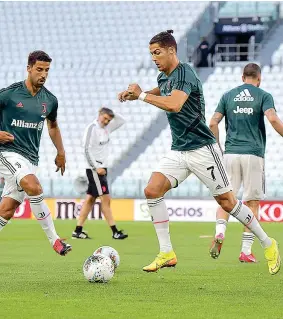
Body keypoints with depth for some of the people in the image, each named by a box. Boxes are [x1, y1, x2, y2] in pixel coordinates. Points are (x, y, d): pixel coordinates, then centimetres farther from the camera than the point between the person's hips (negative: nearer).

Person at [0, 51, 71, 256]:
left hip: (30, 158, 6)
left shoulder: (50, 100, 8)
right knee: (35, 188, -29)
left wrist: (61, 152, 23)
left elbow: (53, 125, 26)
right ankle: (54, 239, -22)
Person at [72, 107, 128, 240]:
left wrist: (112, 114, 2)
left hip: (101, 168, 9)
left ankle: (78, 231, 7)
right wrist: (96, 167, -18)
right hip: (94, 169, -9)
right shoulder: (92, 128, -11)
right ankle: (115, 231, -10)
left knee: (90, 199, 6)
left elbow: (121, 121, 19)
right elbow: (87, 149, -15)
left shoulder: (106, 128, 12)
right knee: (106, 199, -9)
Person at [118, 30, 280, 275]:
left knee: (227, 201, -3)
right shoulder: (163, 77, 10)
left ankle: (268, 244, 14)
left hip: (201, 148, -8)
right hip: (178, 151, 8)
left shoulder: (184, 73, -17)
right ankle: (167, 254, -5)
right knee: (152, 191, -10)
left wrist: (142, 96, -24)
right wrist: (134, 95, 17)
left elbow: (174, 105, -34)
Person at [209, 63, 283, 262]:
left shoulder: (228, 96, 11)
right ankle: (246, 250, 2)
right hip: (254, 155, -2)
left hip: (230, 154, 2)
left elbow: (213, 123, 4)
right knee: (252, 202, 5)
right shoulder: (263, 96, 2)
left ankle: (220, 232, -21)